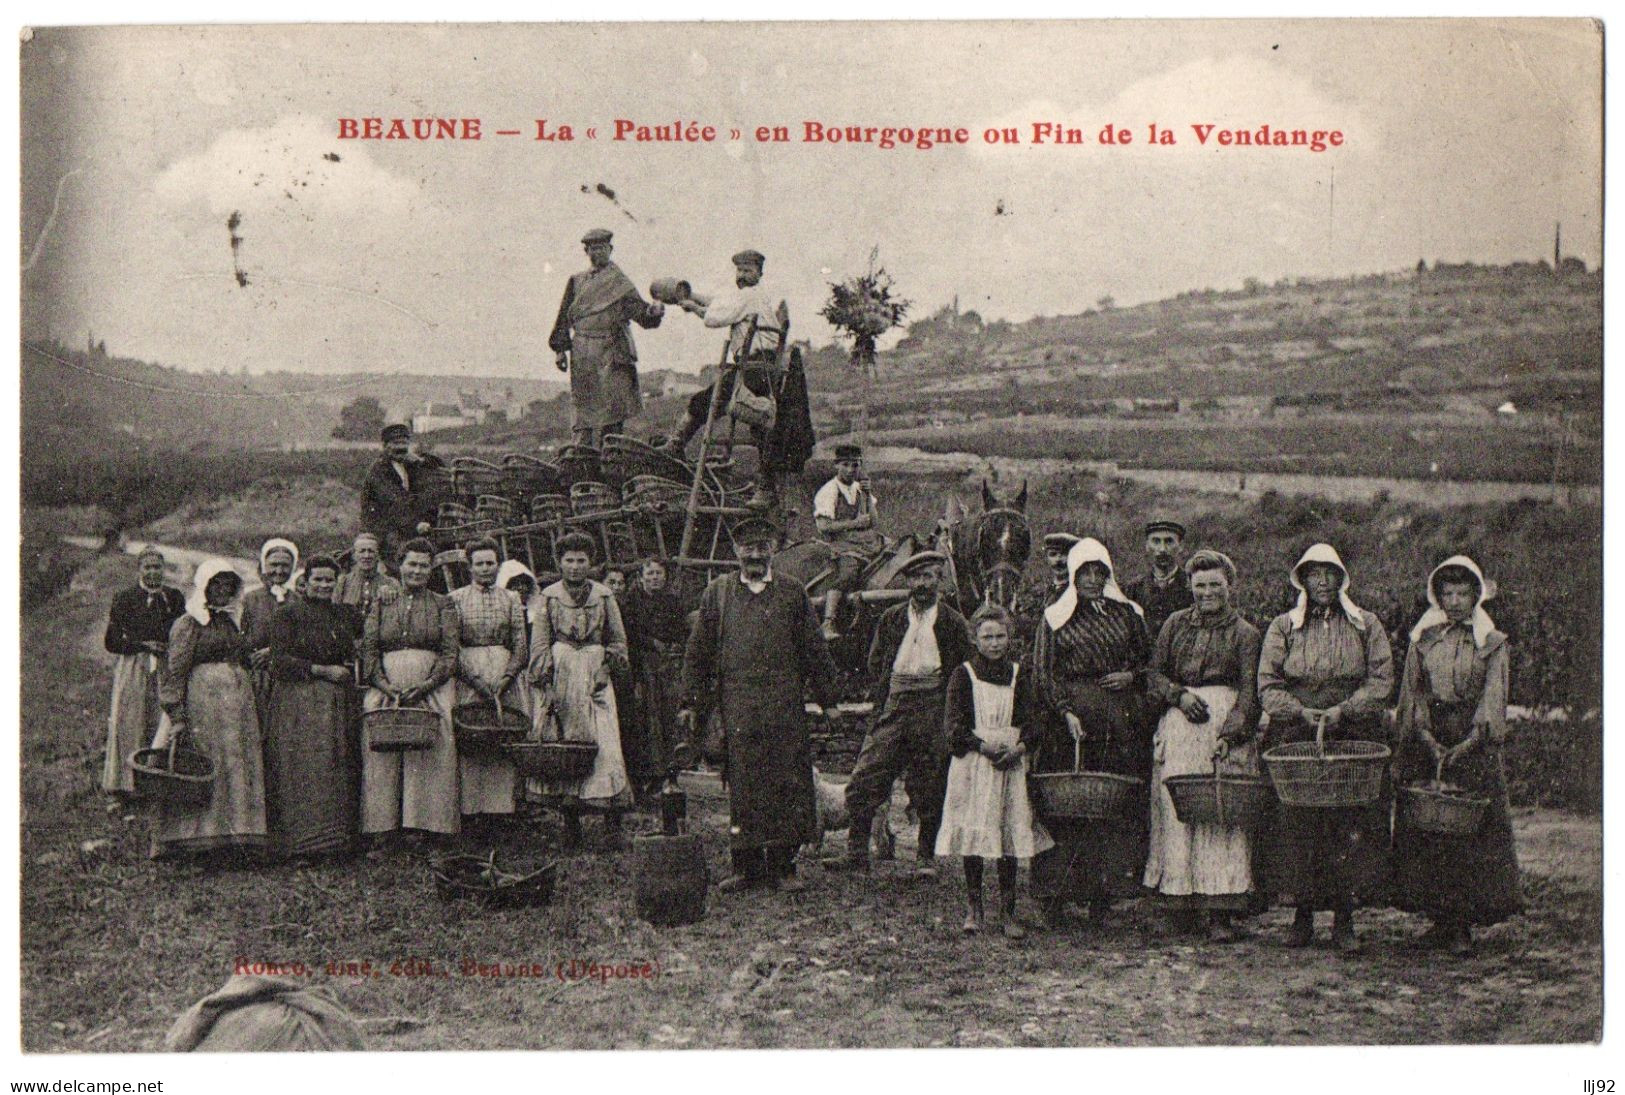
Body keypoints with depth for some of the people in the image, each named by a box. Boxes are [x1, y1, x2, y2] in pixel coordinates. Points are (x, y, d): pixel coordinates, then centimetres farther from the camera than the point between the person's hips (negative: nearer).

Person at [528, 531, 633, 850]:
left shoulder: (603, 596, 8)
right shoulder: (548, 597, 6)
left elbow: (619, 641, 13)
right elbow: (539, 645, 3)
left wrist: (606, 664, -3)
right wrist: (546, 684, -7)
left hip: (596, 680, 0)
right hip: (561, 679, 0)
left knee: (606, 746, -10)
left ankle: (612, 827, -11)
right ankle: (570, 822, 6)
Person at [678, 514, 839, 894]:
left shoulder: (793, 595, 10)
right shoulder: (717, 593, 10)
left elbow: (815, 652, 12)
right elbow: (698, 653, 11)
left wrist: (827, 697, 8)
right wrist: (691, 703, 7)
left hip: (785, 709, 0)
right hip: (736, 709, 0)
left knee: (787, 784, -1)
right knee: (742, 787, 1)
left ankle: (783, 867, 7)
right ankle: (746, 867, 10)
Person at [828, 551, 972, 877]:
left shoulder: (953, 623, 5)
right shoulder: (891, 618, 12)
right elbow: (875, 664, 16)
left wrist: (940, 696, -3)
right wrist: (885, 696, 4)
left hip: (933, 708, -2)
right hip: (892, 708, 2)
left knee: (929, 791, 2)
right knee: (864, 780, -6)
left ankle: (926, 858, 13)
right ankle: (857, 853, -1)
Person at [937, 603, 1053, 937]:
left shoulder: (1018, 675, 11)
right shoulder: (963, 674, 2)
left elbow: (1032, 722, 8)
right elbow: (953, 725, -4)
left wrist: (1019, 747, -12)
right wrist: (984, 746, -16)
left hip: (1010, 764, 2)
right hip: (972, 763, -2)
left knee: (1010, 836, 0)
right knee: (973, 835, -2)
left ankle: (1008, 912, 5)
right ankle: (974, 908, 9)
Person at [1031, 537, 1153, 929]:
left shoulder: (1128, 614, 14)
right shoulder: (1056, 618, 8)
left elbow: (1150, 659, 20)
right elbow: (1043, 673, 2)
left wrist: (1131, 675, -1)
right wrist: (1065, 711, -11)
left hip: (1122, 719, 2)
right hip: (1074, 716, -2)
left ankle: (1103, 895, 1)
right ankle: (1057, 895, -3)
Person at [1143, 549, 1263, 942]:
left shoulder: (1245, 633, 7)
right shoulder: (1175, 625, 15)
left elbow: (1249, 692, -2)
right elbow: (1155, 674, 12)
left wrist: (1230, 733, -16)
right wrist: (1180, 695, -8)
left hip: (1228, 723, -2)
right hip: (1179, 725, 2)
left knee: (1223, 813, -8)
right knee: (1176, 811, -3)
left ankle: (1221, 913, -7)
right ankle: (1183, 902, 4)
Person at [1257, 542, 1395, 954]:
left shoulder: (1366, 626, 10)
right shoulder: (1282, 627, 10)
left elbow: (1381, 680, 2)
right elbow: (1268, 685, 3)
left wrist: (1343, 710, -11)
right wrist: (1302, 713, -12)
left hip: (1353, 739, 0)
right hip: (1295, 741, 0)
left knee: (1351, 827, -5)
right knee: (1296, 825, -3)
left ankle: (1344, 919, 3)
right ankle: (1302, 915, 7)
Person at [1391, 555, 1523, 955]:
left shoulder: (1493, 644, 4)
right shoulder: (1423, 640, 10)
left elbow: (1493, 700, -5)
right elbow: (1412, 695, 3)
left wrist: (1467, 745, -18)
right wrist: (1429, 741, -12)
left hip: (1474, 743, -2)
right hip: (1426, 740, 2)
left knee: (1472, 829, -6)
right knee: (1425, 829, -1)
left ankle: (1463, 924, -3)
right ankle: (1441, 920, 7)